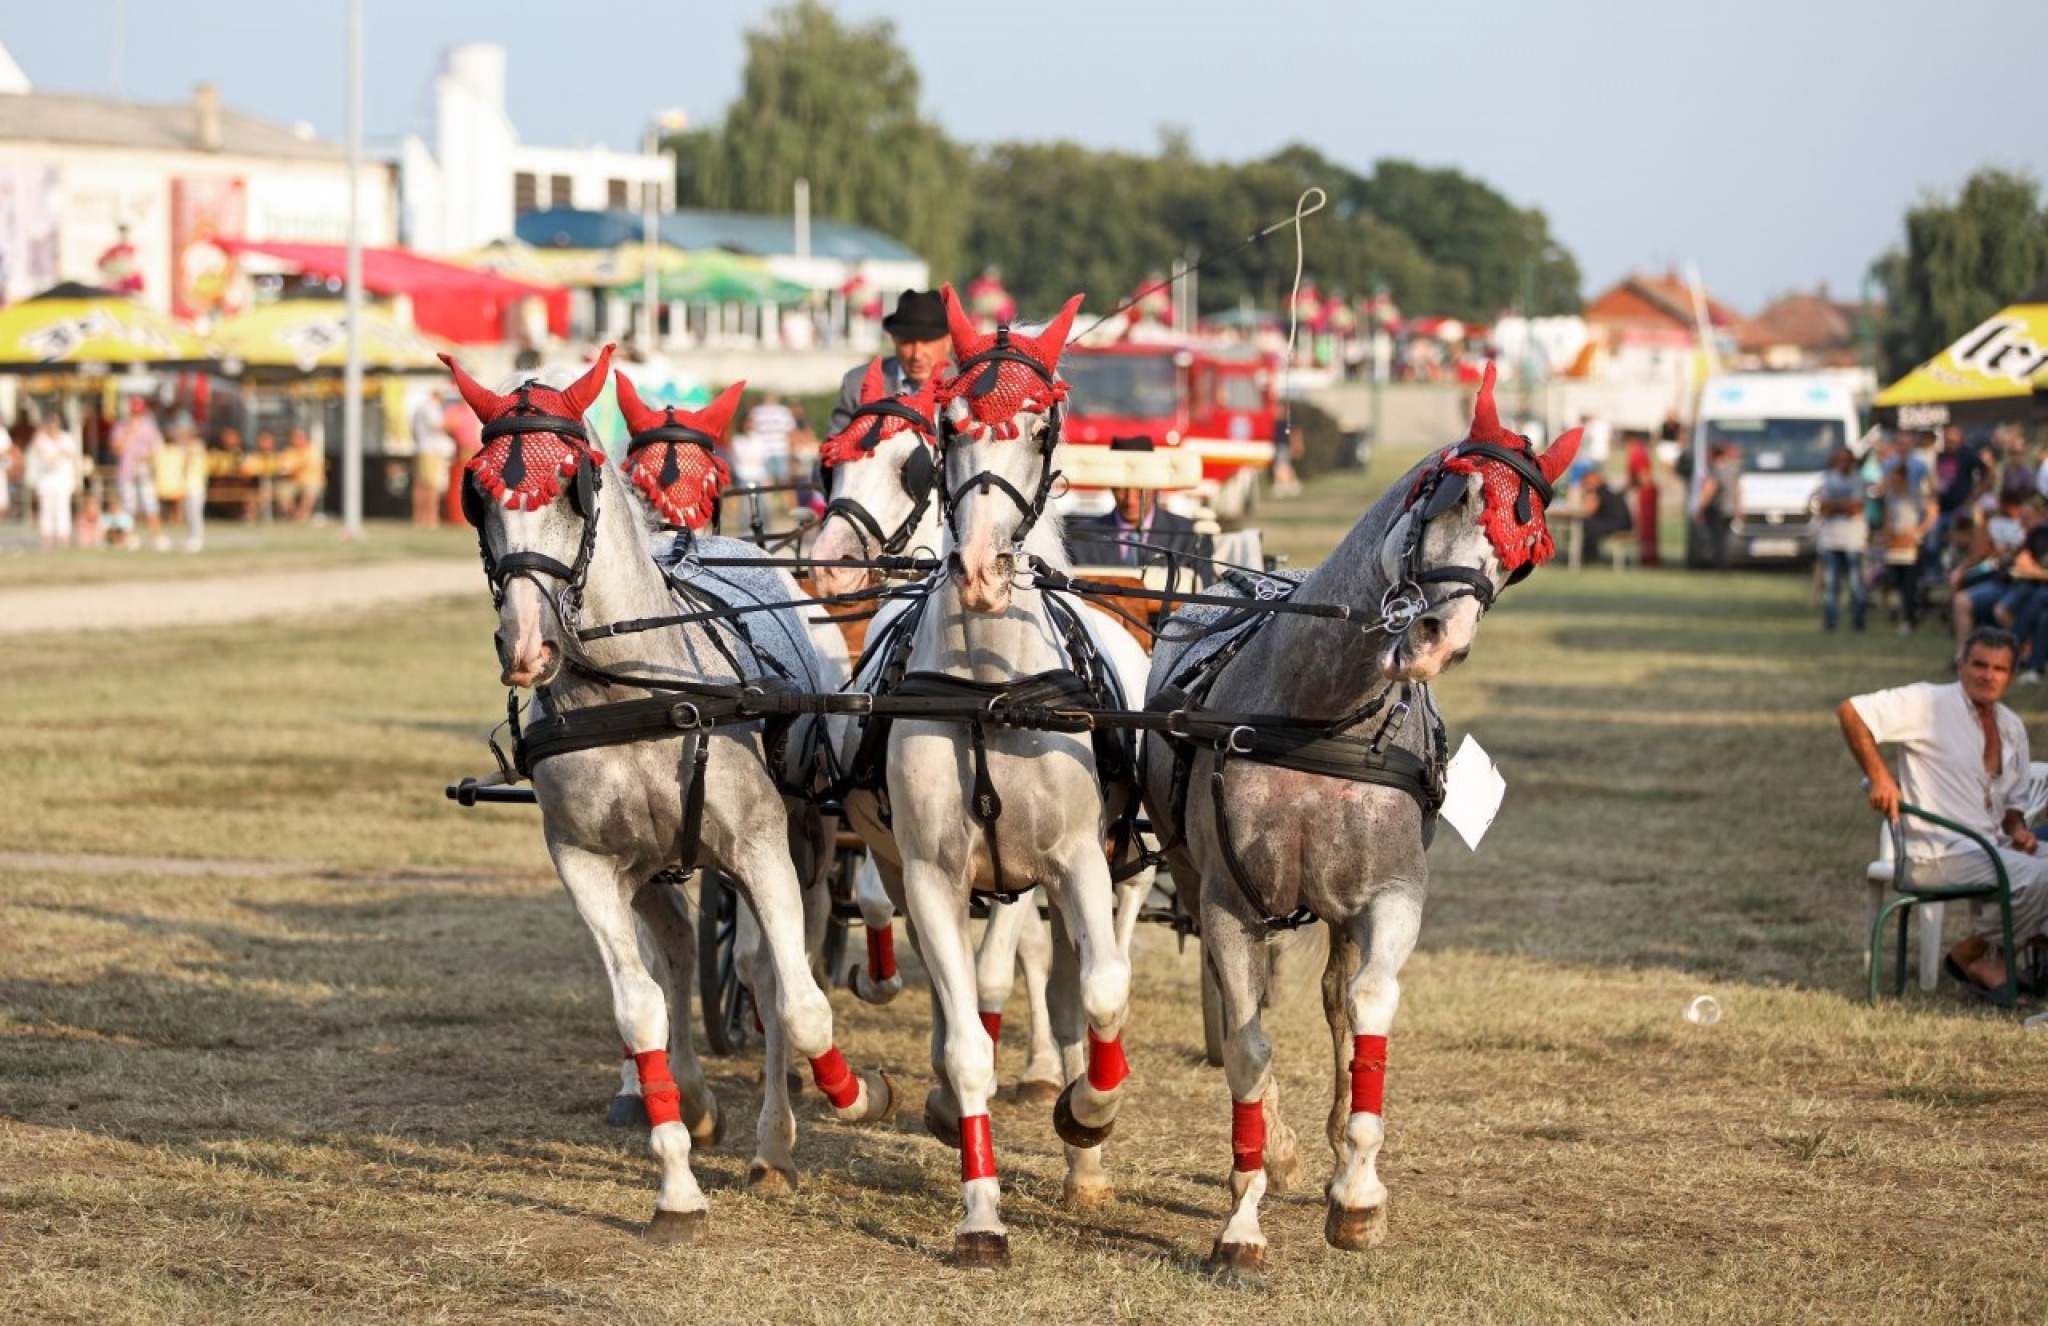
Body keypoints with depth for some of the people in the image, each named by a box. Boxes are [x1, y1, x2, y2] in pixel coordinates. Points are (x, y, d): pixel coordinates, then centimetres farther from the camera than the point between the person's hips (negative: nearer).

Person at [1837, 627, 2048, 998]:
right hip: (1940, 853, -8)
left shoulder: (2011, 727, 16)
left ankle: (1995, 961, -3)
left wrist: (2017, 828, 1)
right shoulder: (1930, 703, -7)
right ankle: (1972, 954, -6)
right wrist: (1879, 776, -18)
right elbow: (1850, 711, -11)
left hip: (1993, 846, 8)